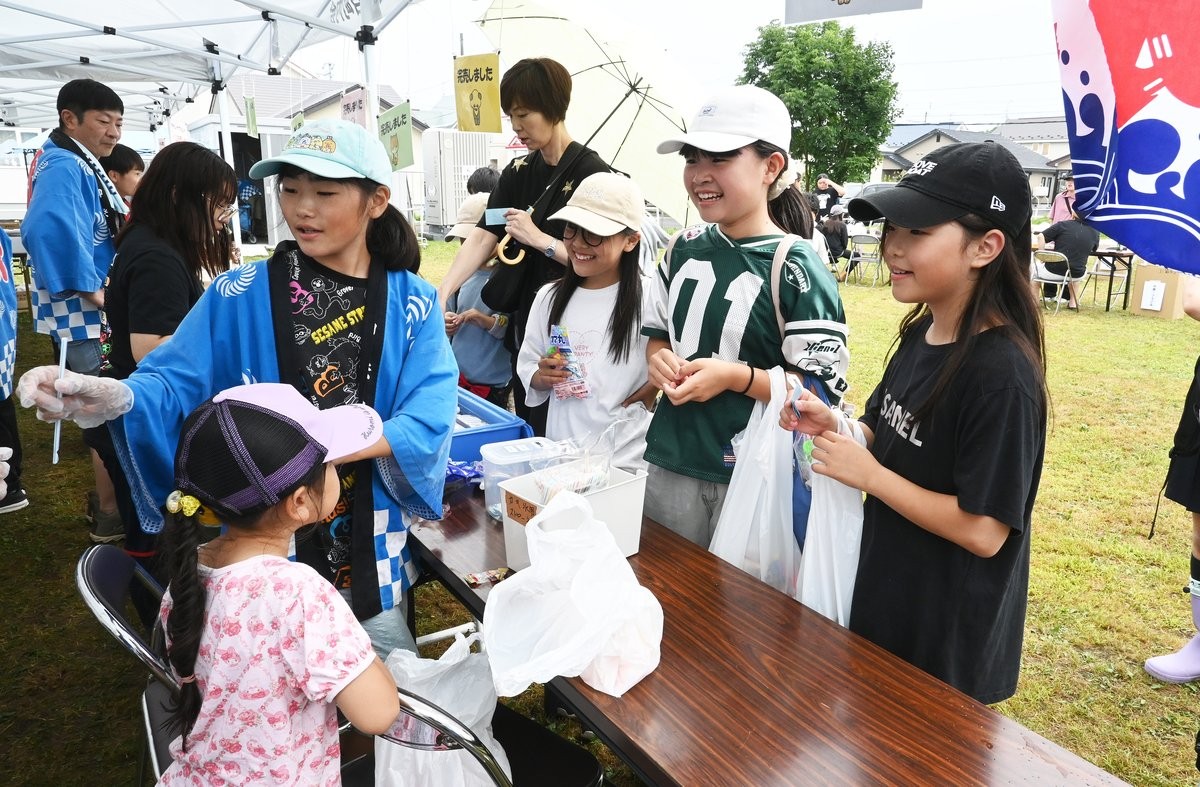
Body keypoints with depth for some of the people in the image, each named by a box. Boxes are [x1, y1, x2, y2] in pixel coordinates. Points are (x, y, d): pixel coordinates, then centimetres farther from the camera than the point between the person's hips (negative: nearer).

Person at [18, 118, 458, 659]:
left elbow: (428, 419, -15)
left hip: (369, 544, 1)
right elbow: (175, 381, -11)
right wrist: (117, 397, -34)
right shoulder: (241, 295, -5)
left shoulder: (413, 303, -4)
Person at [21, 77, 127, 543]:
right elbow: (50, 230, -32)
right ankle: (110, 514, 11)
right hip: (86, 313, -10)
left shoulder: (83, 165, 14)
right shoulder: (64, 167, -17)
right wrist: (92, 292, -26)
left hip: (99, 311, 10)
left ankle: (106, 496, 34)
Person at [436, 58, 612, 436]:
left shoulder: (591, 172, -11)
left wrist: (538, 239, -19)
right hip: (524, 323, 6)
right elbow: (482, 237, -2)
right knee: (528, 429, 13)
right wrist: (442, 293, -14)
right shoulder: (517, 173, 8)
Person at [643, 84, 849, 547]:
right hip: (669, 461, 6)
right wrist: (659, 360, -6)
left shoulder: (796, 270, -14)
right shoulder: (684, 250, 5)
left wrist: (735, 376, -23)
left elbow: (826, 388, -14)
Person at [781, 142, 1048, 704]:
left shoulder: (1001, 372, -27)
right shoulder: (919, 332, -1)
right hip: (888, 596, 8)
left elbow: (984, 532, -26)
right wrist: (832, 428, -8)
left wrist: (866, 474, -22)